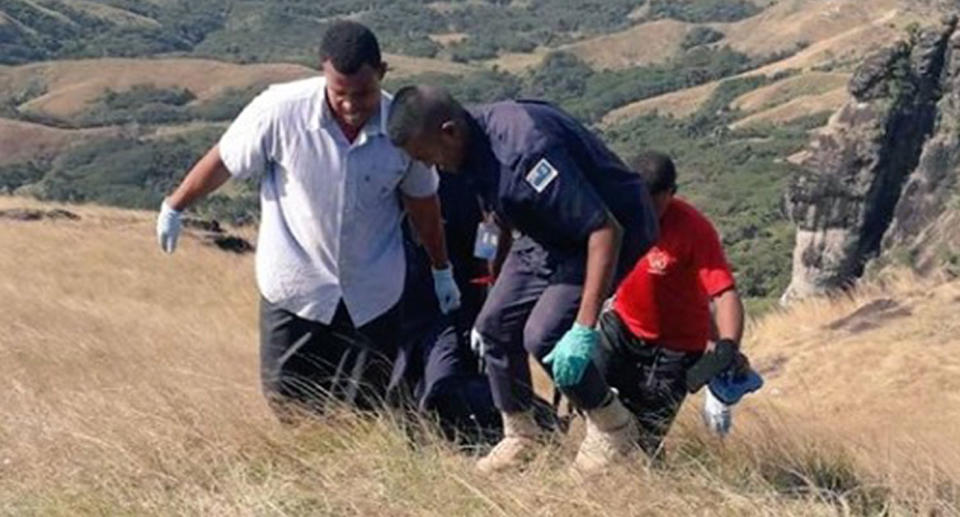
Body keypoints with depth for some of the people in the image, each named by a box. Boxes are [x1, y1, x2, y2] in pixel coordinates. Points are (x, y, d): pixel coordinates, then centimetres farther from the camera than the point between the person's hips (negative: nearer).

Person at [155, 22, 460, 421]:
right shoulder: (281, 110, -21)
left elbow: (422, 201, 3)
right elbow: (223, 161, -5)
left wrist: (442, 270, 16)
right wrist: (173, 208, 9)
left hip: (372, 295, 2)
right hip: (295, 287, -1)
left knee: (365, 410, 10)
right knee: (291, 404, 5)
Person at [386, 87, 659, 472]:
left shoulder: (525, 149, -35)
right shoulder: (477, 147, -6)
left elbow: (606, 230, -36)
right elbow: (505, 217, 14)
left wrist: (584, 329, -37)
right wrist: (497, 278, 24)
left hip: (614, 230, -9)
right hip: (548, 235, 9)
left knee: (543, 336, -20)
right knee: (495, 324, 3)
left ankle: (613, 428, 4)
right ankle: (521, 435, 22)